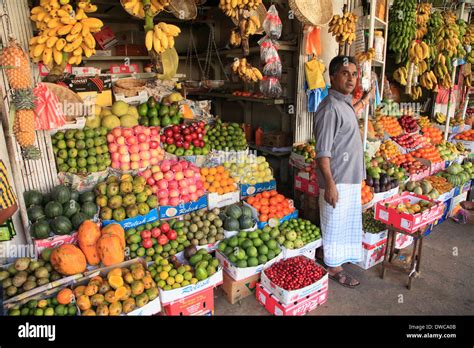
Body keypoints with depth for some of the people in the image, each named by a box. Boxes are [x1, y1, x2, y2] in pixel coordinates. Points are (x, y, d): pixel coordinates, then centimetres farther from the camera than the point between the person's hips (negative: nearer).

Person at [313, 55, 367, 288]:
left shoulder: (345, 102, 8)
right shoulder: (330, 108, -22)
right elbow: (323, 152, -25)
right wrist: (330, 185, -26)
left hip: (350, 177, 10)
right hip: (337, 180, -10)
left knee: (347, 222, 23)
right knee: (335, 224, 5)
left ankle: (341, 257, 43)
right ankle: (333, 268, 23)